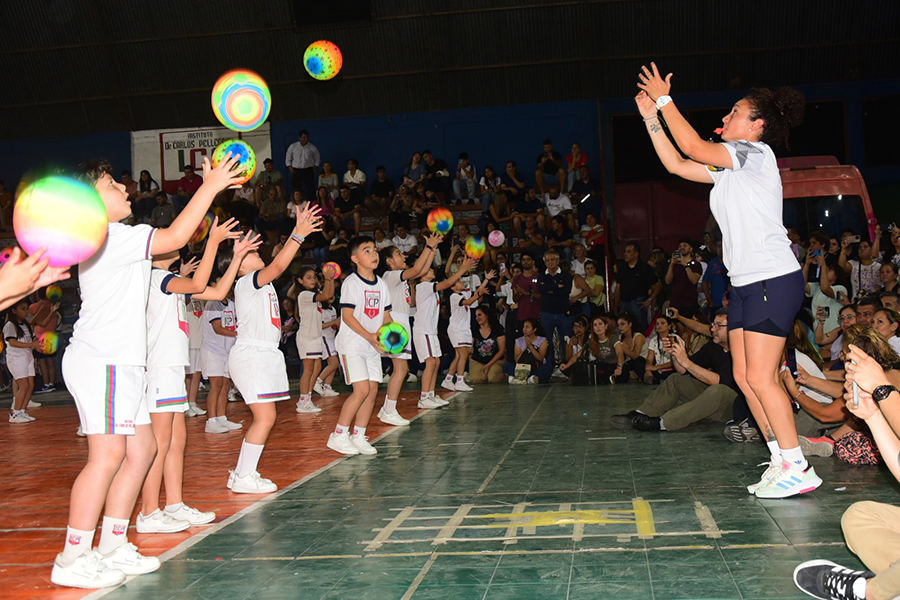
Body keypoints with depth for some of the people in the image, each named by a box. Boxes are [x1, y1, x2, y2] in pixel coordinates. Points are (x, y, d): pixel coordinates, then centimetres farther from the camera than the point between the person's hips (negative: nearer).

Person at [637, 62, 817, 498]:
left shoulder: (755, 152, -9)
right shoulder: (731, 165, 17)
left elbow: (693, 147, -16)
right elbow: (677, 164, 18)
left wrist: (665, 99, -7)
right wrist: (651, 117, 16)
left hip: (773, 281, -10)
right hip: (747, 283, 10)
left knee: (760, 377, -10)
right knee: (744, 376, 8)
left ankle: (798, 469, -1)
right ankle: (781, 460, 16)